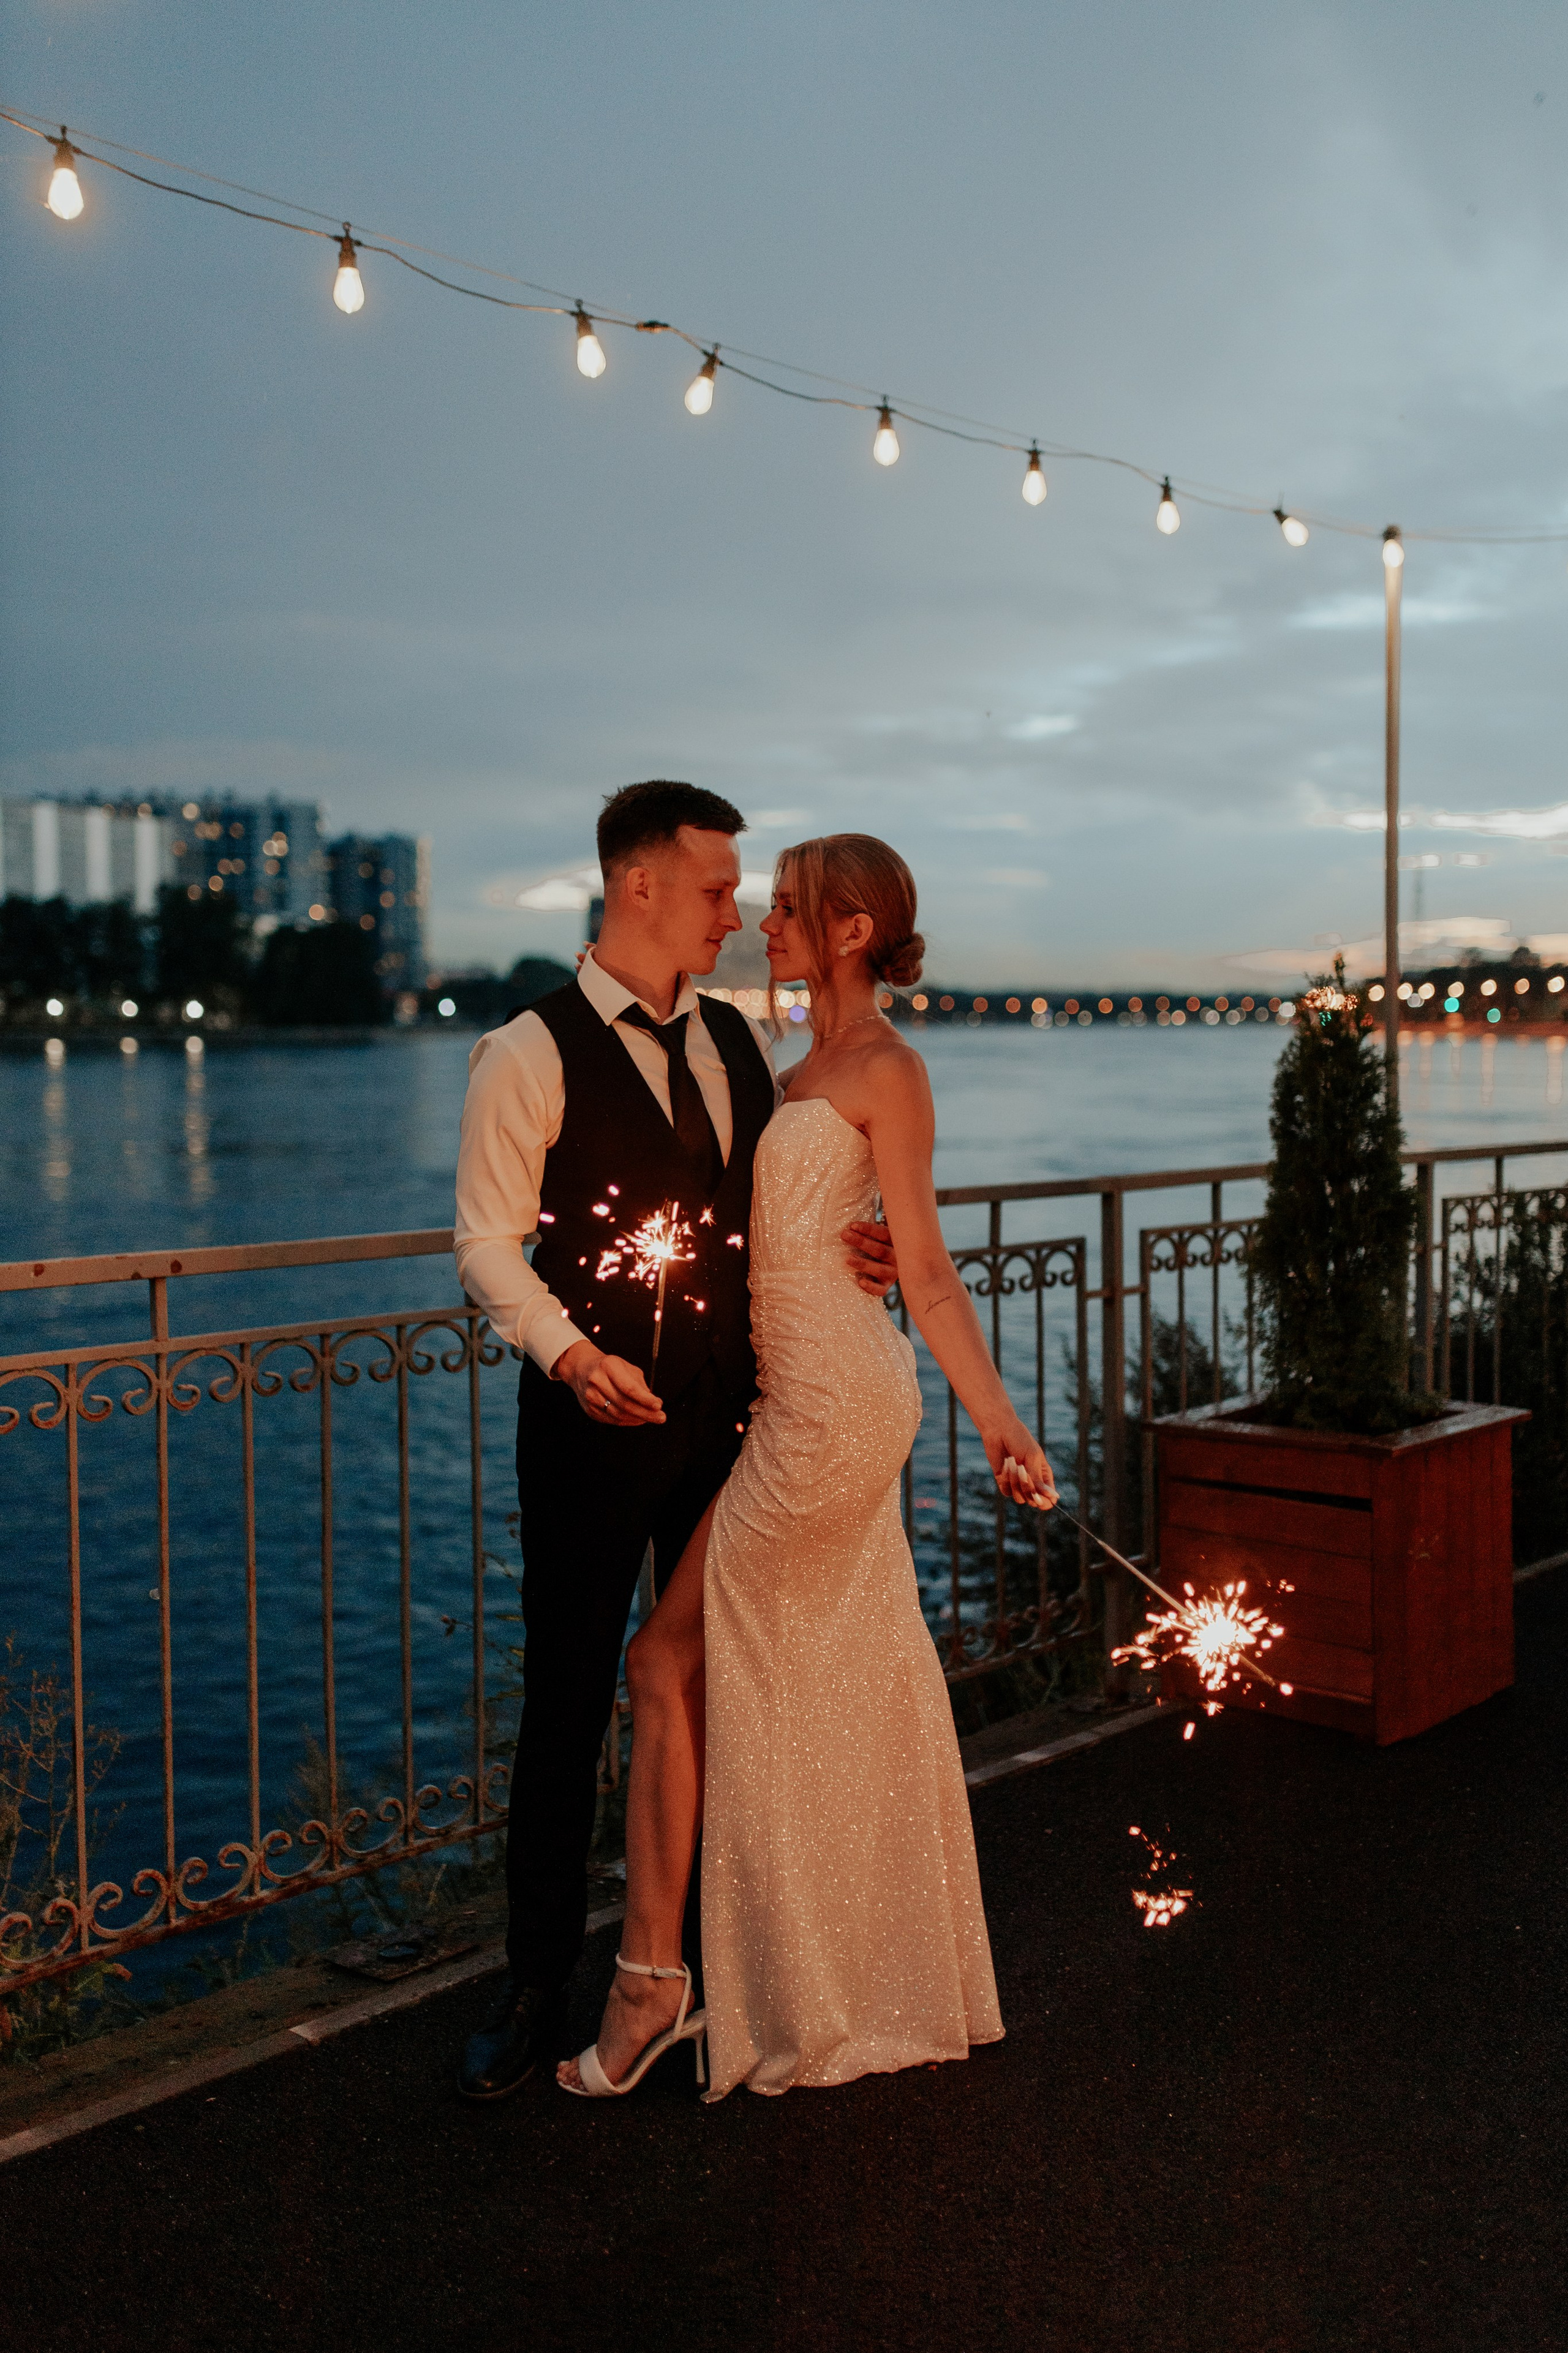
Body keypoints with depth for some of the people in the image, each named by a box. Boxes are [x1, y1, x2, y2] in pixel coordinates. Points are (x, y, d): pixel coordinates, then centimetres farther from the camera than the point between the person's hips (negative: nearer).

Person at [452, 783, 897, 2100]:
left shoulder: (741, 1043, 11)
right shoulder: (532, 1053, -7)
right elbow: (490, 1241, -9)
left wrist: (856, 1257, -1)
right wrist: (572, 1356, -23)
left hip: (731, 1413, 5)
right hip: (596, 1417, -5)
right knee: (570, 1698, 4)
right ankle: (537, 1989, 19)